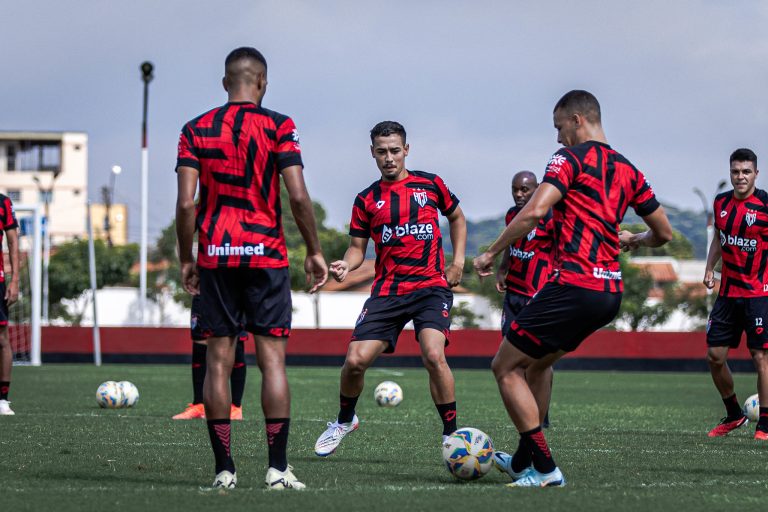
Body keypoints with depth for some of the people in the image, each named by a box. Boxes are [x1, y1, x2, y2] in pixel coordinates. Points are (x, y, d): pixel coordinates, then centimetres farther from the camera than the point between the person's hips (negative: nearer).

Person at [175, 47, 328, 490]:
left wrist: (187, 260, 8)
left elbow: (186, 203, -1)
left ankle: (224, 469, 3)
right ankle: (278, 468, -4)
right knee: (273, 360, 0)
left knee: (219, 360, 4)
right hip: (266, 255, -2)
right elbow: (298, 196, -9)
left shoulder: (196, 130, 4)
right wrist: (315, 252, 1)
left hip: (215, 257, 2)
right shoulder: (278, 126, -2)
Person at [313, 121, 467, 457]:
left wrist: (458, 261, 10)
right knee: (355, 360, -8)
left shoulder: (430, 185, 6)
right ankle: (344, 421, 23)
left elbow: (457, 217, 22)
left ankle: (451, 433, -11)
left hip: (432, 286, -2)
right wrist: (346, 265, -12)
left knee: (433, 355, -25)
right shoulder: (366, 200, 8)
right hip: (387, 290, 2)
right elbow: (358, 247, 11)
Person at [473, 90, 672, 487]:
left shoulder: (571, 158, -5)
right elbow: (664, 233, 20)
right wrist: (633, 241, 41)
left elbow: (534, 211, -19)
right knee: (537, 362, 27)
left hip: (573, 286, -8)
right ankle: (523, 460, 30)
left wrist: (490, 253, -11)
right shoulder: (627, 170, 15)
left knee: (505, 367, 2)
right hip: (611, 292, 9)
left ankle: (544, 468, -3)